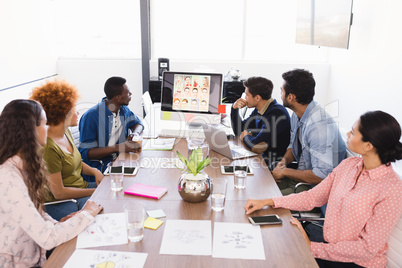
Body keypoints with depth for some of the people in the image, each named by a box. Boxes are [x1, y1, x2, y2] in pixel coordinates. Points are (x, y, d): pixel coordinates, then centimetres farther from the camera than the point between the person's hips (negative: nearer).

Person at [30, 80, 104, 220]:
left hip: (82, 186, 9)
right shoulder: (48, 148, -24)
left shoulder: (66, 133, 5)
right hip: (62, 203, -9)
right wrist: (95, 192, -15)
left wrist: (95, 171, 0)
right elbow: (59, 193, -20)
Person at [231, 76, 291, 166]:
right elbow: (238, 131, 16)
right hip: (260, 157, 8)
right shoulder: (258, 110, 6)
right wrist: (234, 108, 1)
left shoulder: (276, 113, -23)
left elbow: (257, 147, -29)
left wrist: (245, 137, -7)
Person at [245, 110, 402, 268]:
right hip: (330, 248, 6)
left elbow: (368, 249, -19)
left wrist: (312, 248, -19)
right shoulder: (348, 165, -1)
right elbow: (312, 197, 3)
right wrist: (268, 202, -5)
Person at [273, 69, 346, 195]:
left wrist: (284, 171, -19)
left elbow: (321, 176, -30)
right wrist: (284, 161, -3)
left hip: (315, 185, -8)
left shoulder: (320, 126, -28)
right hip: (301, 173, 8)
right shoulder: (297, 114, 2)